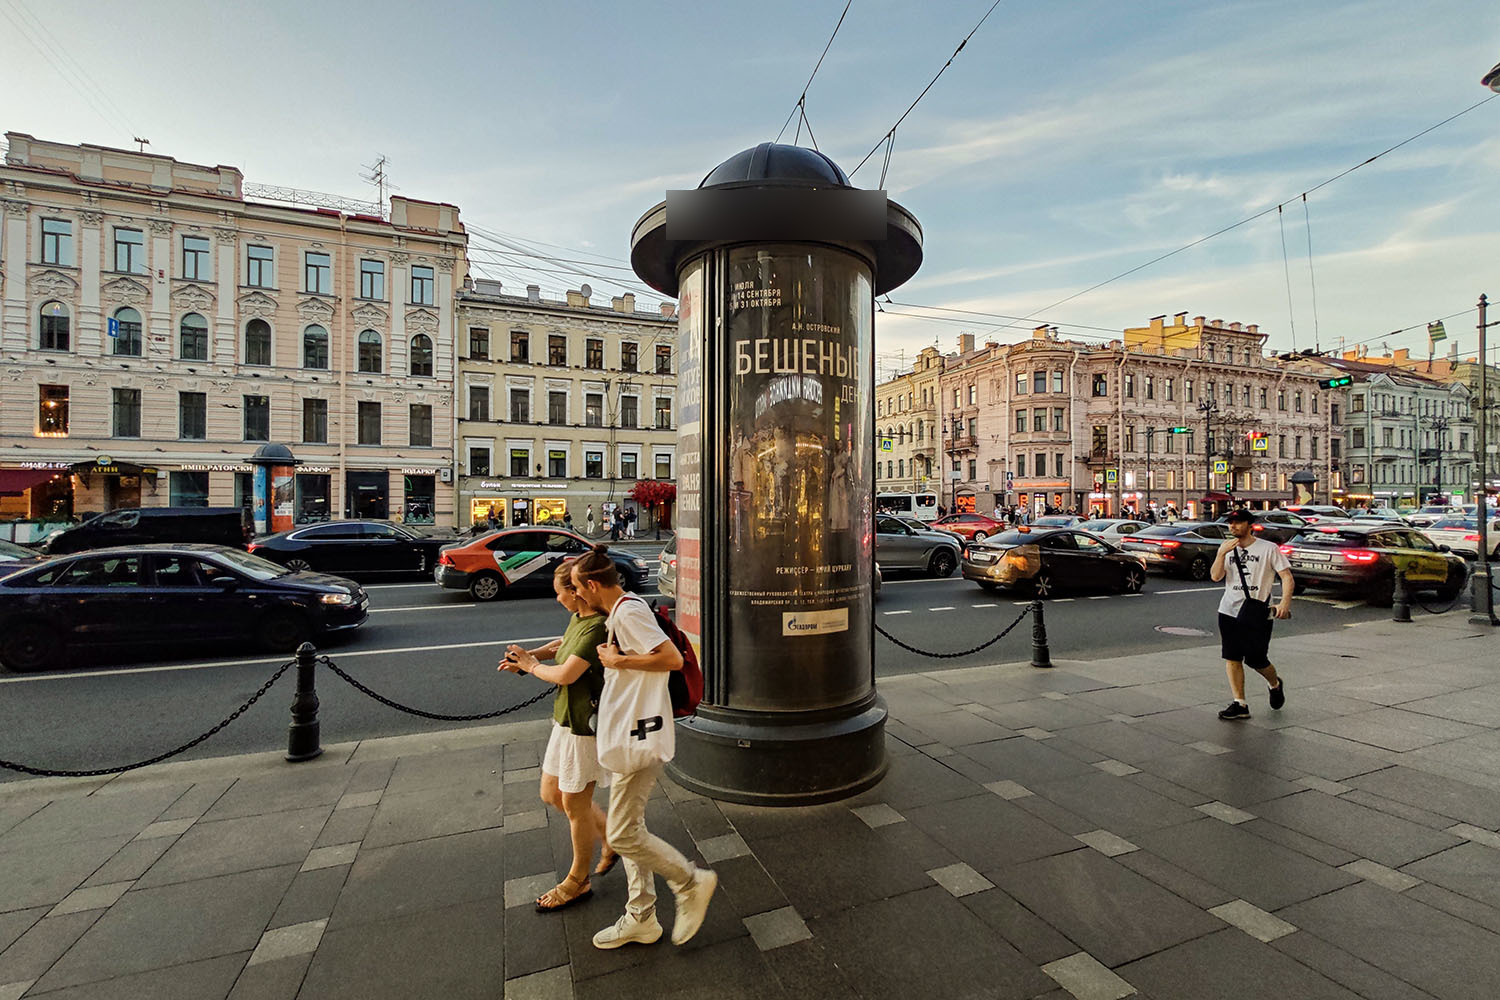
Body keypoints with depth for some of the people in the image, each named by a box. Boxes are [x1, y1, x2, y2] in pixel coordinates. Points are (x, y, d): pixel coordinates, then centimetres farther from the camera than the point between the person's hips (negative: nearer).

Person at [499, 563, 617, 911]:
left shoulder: (598, 627, -26)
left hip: (586, 726, -10)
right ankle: (612, 837, 37)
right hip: (566, 721, 10)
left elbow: (565, 674, -29)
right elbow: (561, 644, 23)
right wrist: (529, 655, 5)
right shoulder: (577, 619, 4)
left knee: (575, 805, 9)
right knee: (551, 794, 20)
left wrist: (532, 665, -10)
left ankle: (577, 882, 32)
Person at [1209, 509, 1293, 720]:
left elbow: (1287, 577, -5)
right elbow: (1216, 577, -2)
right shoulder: (1226, 548, 9)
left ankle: (1275, 684, 35)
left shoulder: (1269, 548, -1)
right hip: (1229, 612, 3)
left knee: (1256, 660, 1)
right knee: (1232, 658, 1)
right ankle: (1240, 704, 8)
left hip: (1258, 614, -3)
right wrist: (1221, 553, -15)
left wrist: (1284, 603, -19)